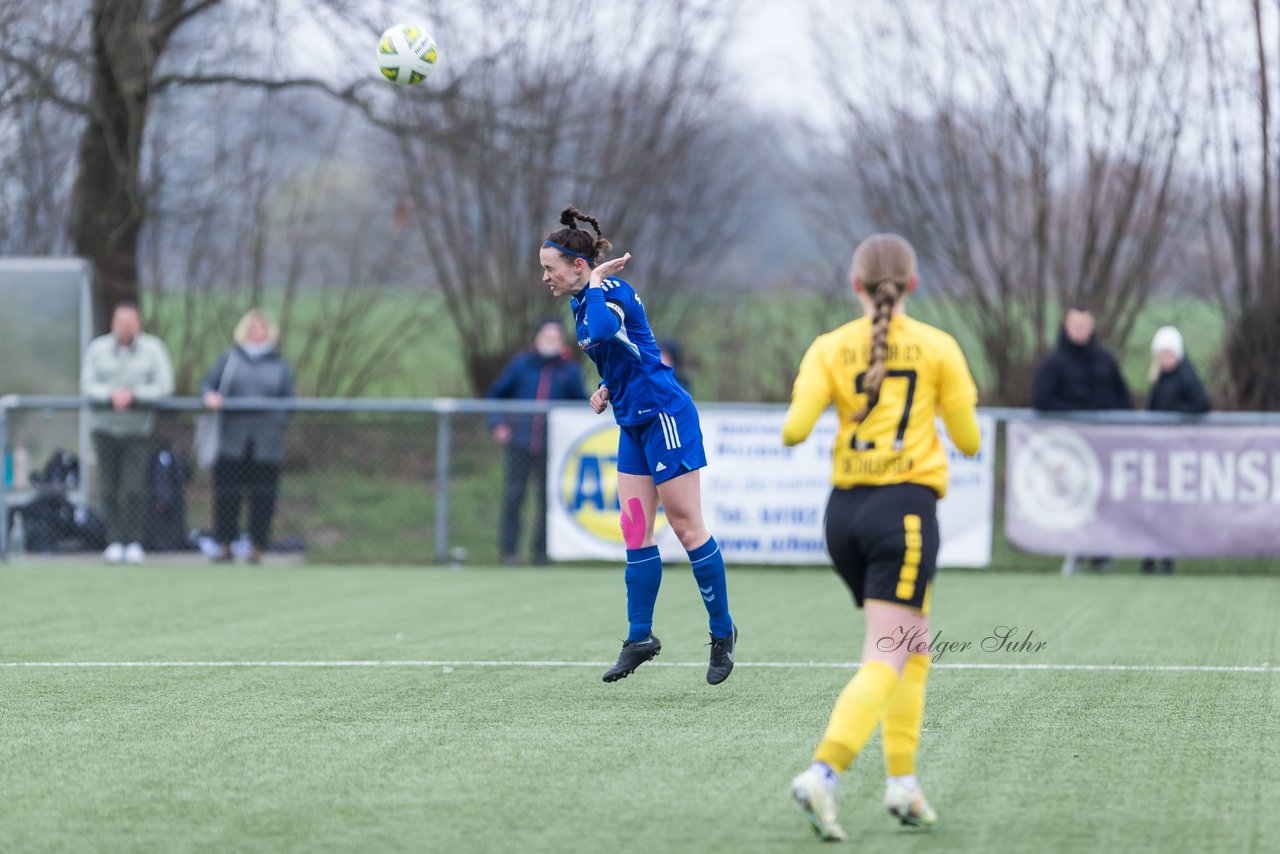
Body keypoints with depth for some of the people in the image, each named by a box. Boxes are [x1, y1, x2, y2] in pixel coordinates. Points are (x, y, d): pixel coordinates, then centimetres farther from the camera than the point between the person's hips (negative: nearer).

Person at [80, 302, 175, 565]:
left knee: (134, 489, -10)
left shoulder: (153, 349, 0)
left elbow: (164, 386, -5)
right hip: (104, 427, 2)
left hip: (137, 427, -2)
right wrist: (110, 395, -20)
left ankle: (134, 543, 0)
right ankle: (114, 541, 5)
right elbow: (87, 385, -2)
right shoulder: (97, 349, 3)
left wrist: (133, 395, -18)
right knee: (108, 488, -1)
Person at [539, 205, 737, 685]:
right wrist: (606, 389, 8)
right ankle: (640, 636, 8)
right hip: (633, 423, 10)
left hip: (663, 414, -10)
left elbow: (604, 333, -40)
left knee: (686, 527, -4)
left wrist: (597, 282, -26)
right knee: (635, 531, 6)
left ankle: (722, 632, 5)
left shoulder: (610, 291, -16)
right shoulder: (584, 302, 12)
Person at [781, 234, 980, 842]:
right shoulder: (938, 347, 1)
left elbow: (794, 429, -7)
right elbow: (968, 441, 5)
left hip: (845, 508, 4)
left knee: (913, 649, 21)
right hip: (905, 507, -4)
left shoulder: (830, 348, 4)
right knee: (887, 661, -9)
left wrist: (793, 426, 17)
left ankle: (903, 781, 15)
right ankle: (823, 773, -28)